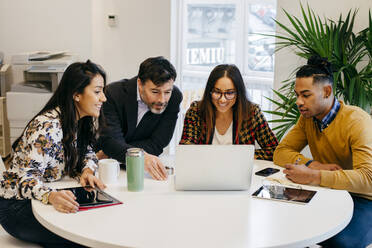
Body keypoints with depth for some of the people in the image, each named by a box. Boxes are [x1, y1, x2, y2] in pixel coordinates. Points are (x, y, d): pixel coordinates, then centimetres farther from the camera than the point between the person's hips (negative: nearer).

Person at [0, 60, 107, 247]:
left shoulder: (81, 121, 0)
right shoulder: (48, 127, -26)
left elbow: (87, 153, 13)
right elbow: (26, 178, -30)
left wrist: (87, 171, -11)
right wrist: (51, 197, -50)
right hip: (17, 206, -8)